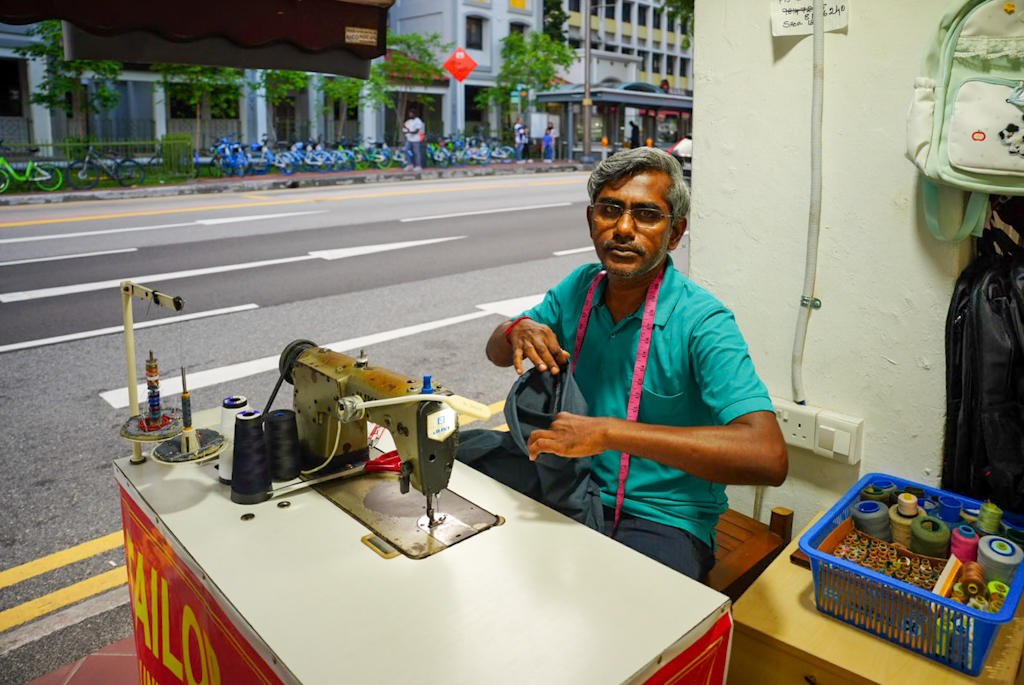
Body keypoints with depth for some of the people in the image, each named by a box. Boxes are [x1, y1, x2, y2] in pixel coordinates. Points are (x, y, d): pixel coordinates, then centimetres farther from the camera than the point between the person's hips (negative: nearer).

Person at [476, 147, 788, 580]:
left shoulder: (702, 322, -19)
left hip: (663, 522, -5)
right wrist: (518, 331, -13)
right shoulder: (581, 288, 1)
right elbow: (496, 352, 13)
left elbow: (769, 458, -31)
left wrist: (610, 432, -35)